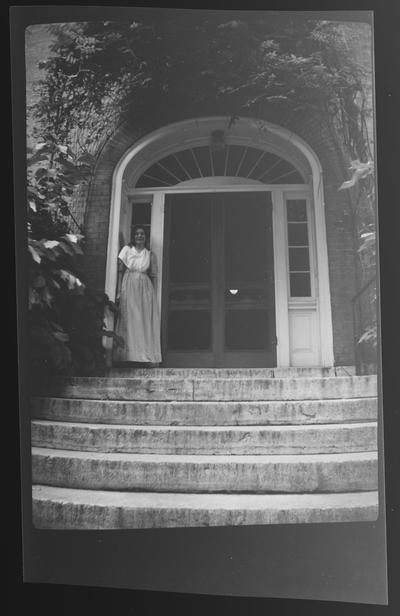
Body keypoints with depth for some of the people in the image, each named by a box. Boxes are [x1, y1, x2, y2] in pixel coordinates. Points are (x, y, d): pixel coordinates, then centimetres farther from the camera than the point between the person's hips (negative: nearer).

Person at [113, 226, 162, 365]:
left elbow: (152, 276, 10)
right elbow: (120, 271, 3)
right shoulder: (127, 249, 8)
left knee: (146, 321, -4)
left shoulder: (149, 254, 11)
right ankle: (129, 354, -3)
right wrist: (119, 291, -5)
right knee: (128, 321, -5)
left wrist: (150, 292, -1)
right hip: (128, 287, -1)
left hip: (145, 289, 1)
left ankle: (149, 356, -4)